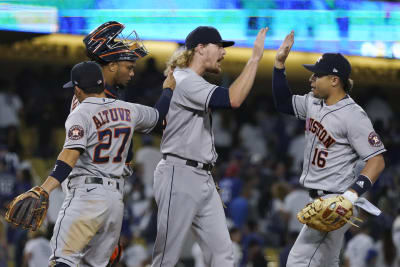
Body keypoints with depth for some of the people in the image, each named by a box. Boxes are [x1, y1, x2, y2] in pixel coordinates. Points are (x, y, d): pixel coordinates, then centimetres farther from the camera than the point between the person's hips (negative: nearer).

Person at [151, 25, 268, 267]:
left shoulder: (195, 84, 19)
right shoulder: (184, 81, -13)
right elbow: (233, 100, -27)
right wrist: (255, 58, -22)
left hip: (203, 179, 10)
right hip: (179, 175, -10)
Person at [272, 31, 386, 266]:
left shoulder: (352, 115, -18)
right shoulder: (314, 103, 7)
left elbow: (377, 160, -19)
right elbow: (284, 103, 24)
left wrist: (353, 194, -32)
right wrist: (280, 63, 12)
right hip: (318, 200, 10)